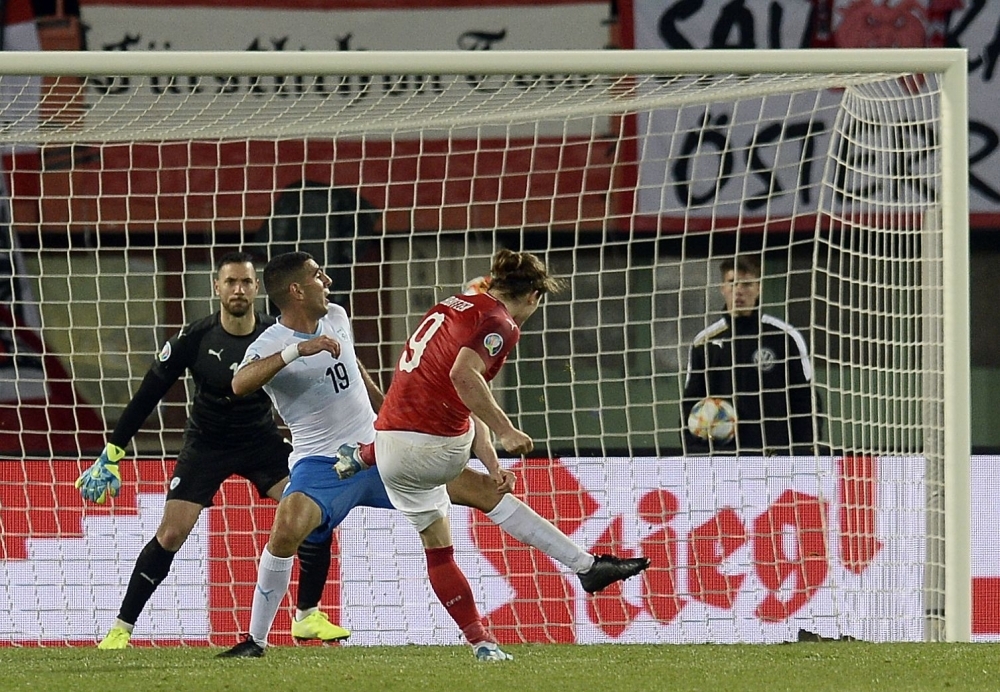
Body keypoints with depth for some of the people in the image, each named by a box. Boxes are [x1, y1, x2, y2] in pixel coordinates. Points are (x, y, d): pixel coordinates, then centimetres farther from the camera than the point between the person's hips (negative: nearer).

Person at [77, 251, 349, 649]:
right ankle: (121, 628, 1)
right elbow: (147, 396, -11)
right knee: (171, 535, -11)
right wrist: (111, 455, -11)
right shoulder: (196, 339, -18)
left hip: (261, 438, 1)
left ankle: (308, 617, 1)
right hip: (206, 445, -1)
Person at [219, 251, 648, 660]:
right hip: (321, 465, -6)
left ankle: (586, 567, 7)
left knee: (485, 489, 1)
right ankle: (256, 641, -16)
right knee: (287, 530, -35)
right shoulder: (269, 347, -15)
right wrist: (297, 350, -48)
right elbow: (240, 384, -38)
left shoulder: (335, 318, 4)